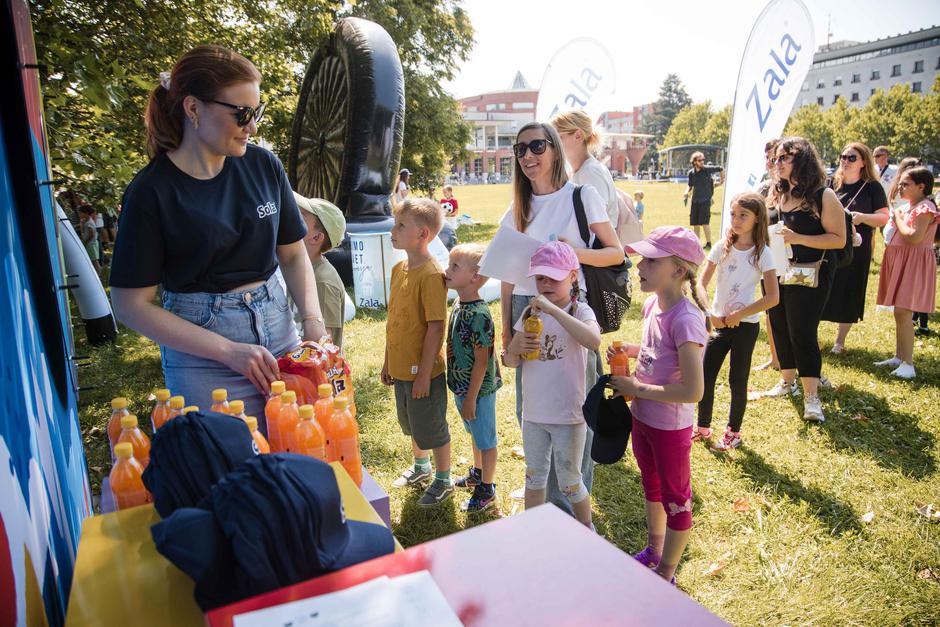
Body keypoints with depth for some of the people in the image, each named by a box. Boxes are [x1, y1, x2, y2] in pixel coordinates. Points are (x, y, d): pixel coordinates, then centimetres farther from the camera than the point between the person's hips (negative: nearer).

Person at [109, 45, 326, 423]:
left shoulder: (264, 166, 0)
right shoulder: (151, 192, -11)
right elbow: (131, 305, -9)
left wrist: (313, 321, -8)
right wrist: (229, 350, -17)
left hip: (278, 331, 4)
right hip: (203, 360, -4)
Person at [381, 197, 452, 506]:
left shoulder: (431, 274, -21)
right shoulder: (399, 268, 4)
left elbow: (436, 328, -21)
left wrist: (424, 374, -19)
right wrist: (388, 362, 14)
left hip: (423, 370, -8)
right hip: (401, 367, 8)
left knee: (433, 428, 10)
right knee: (412, 424, 25)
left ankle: (443, 481, 31)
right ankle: (421, 467, 49)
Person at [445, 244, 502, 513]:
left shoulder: (478, 315, -26)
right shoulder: (459, 305, 2)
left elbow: (481, 361, -23)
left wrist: (471, 397, -18)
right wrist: (461, 391, 16)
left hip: (478, 389, -9)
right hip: (462, 386, 9)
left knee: (485, 439, 10)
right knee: (474, 434, 26)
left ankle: (487, 490, 26)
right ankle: (477, 473, 47)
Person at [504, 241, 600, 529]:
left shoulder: (579, 310, -13)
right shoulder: (530, 314, 2)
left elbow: (593, 340, -36)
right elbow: (510, 362, 2)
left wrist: (553, 310, -38)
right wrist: (517, 348, -20)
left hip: (569, 414, -5)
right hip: (533, 412, 5)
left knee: (569, 482, 11)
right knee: (534, 477, 21)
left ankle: (587, 531, 37)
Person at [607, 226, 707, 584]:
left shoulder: (685, 319, -29)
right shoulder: (653, 304, -4)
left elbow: (693, 391, -31)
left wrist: (637, 388, -24)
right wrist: (631, 350, -4)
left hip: (670, 426, -8)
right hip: (642, 417, 8)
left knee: (675, 499, 14)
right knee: (651, 486, 26)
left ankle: (666, 575, 34)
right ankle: (654, 550, 49)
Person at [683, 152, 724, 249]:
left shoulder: (707, 169, -7)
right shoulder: (691, 172, 2)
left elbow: (721, 169, 7)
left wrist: (722, 180, 13)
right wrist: (686, 193, -2)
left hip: (705, 200, -4)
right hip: (695, 200, 4)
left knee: (704, 223, -11)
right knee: (695, 223, 8)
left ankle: (708, 243, -2)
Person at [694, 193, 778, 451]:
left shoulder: (762, 253, -9)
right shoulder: (722, 248, 0)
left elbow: (772, 297, -13)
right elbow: (701, 283, -1)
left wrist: (737, 315, -14)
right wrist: (710, 313, -14)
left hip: (745, 325, -3)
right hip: (719, 323, 3)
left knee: (737, 381, 7)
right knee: (706, 376, 6)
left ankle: (733, 433, 24)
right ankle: (703, 427, 24)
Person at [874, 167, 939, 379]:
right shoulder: (906, 206, 15)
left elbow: (914, 237, -24)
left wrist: (898, 218, -13)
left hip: (913, 263, -10)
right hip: (900, 261, 10)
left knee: (902, 312, -13)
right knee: (899, 312, 13)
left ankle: (908, 364, -10)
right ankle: (899, 357, 22)